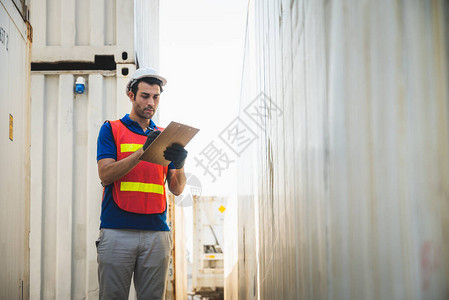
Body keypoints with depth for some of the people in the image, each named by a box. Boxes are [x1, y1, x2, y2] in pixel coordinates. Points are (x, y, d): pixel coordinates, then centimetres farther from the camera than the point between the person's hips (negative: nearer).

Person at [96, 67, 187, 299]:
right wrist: (142, 152, -17)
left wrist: (179, 165, -12)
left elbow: (177, 189, 10)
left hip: (156, 232, 3)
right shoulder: (112, 129, 9)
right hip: (117, 231, -3)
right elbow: (105, 174, -5)